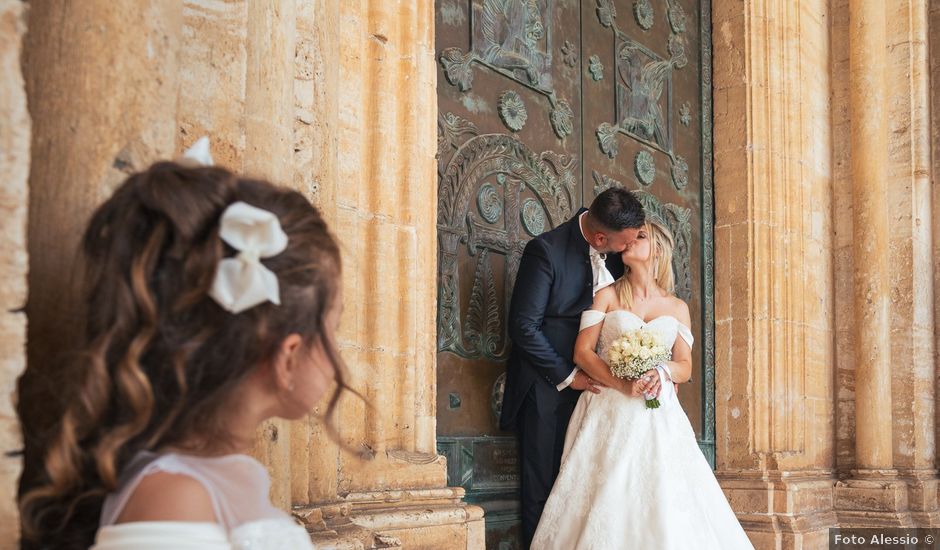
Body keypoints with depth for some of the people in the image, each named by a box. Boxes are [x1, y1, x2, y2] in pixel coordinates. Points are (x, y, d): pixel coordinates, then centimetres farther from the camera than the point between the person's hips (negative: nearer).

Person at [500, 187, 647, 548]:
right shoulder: (545, 250, -16)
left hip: (591, 383, 5)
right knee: (542, 489, 2)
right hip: (548, 386, -5)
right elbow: (524, 326, -15)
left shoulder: (616, 253, 2)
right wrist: (566, 376, -11)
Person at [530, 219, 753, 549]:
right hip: (611, 413, -2)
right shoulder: (607, 296, 7)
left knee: (665, 505, -9)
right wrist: (623, 385, -17)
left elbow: (685, 367, 10)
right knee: (608, 503, -12)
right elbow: (582, 353, -2)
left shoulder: (677, 308, 14)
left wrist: (662, 372, -14)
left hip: (658, 418, 2)